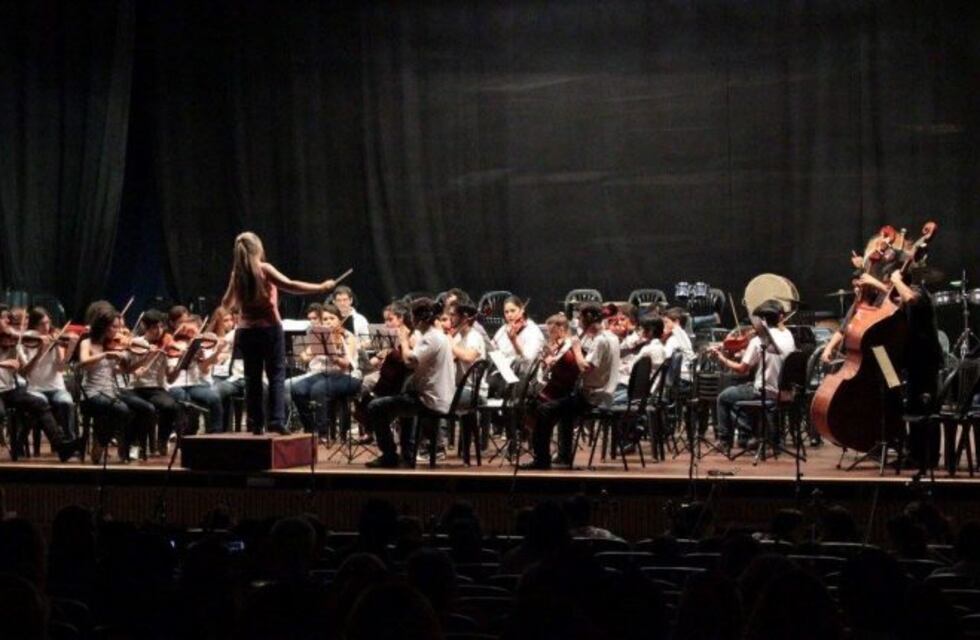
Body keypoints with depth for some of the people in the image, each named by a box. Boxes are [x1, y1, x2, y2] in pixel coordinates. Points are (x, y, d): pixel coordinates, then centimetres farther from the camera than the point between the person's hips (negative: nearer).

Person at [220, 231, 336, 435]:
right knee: (276, 376, 1)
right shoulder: (264, 269, -9)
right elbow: (289, 285, -21)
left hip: (246, 331, 4)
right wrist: (321, 287, -18)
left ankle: (255, 423, 7)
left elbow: (226, 303, 18)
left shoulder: (236, 274, 5)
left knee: (252, 378, 9)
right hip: (269, 328, -4)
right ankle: (276, 422, -8)